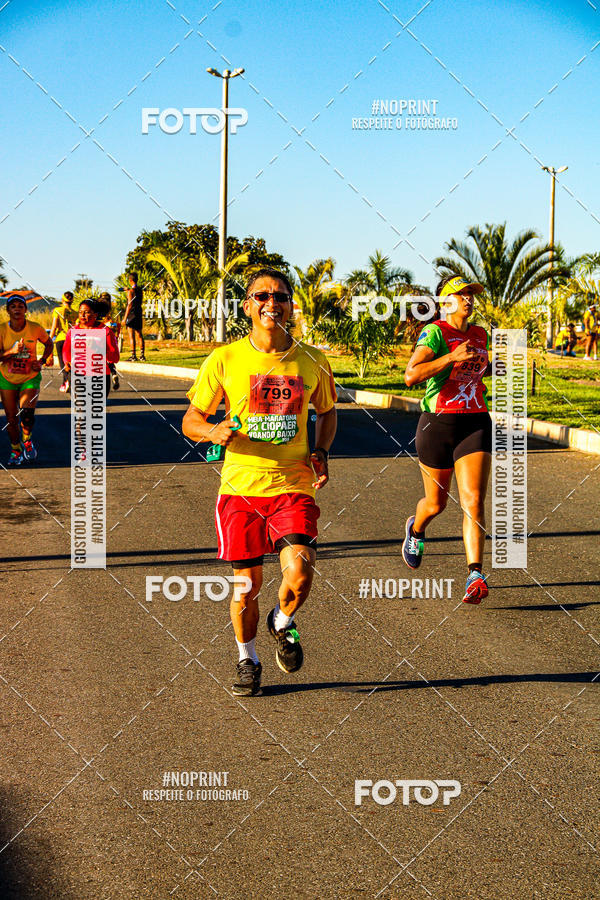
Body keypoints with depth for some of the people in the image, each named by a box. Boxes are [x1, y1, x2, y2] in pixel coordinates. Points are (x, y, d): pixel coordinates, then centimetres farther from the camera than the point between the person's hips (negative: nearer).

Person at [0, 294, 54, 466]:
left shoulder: (35, 328, -9)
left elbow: (49, 343, 10)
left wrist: (42, 361, -4)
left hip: (30, 377, -1)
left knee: (27, 412, -20)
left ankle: (27, 440, 9)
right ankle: (15, 450, 23)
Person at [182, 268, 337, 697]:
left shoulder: (311, 361, 3)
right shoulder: (224, 360, -2)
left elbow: (327, 411, 21)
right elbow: (191, 421, 5)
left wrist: (321, 452, 3)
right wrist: (214, 431, -18)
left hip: (294, 487, 0)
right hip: (241, 487, 0)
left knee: (299, 573, -18)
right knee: (247, 582, 4)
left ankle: (283, 623, 17)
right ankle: (247, 660, 31)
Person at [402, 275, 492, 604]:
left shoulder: (480, 336, 11)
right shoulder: (435, 332, -9)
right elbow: (411, 375, -23)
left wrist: (479, 378, 14)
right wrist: (452, 357, -29)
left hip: (476, 425, 4)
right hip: (438, 425, -4)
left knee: (473, 501, -12)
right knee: (436, 503, 12)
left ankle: (475, 575, -19)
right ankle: (416, 529, 47)